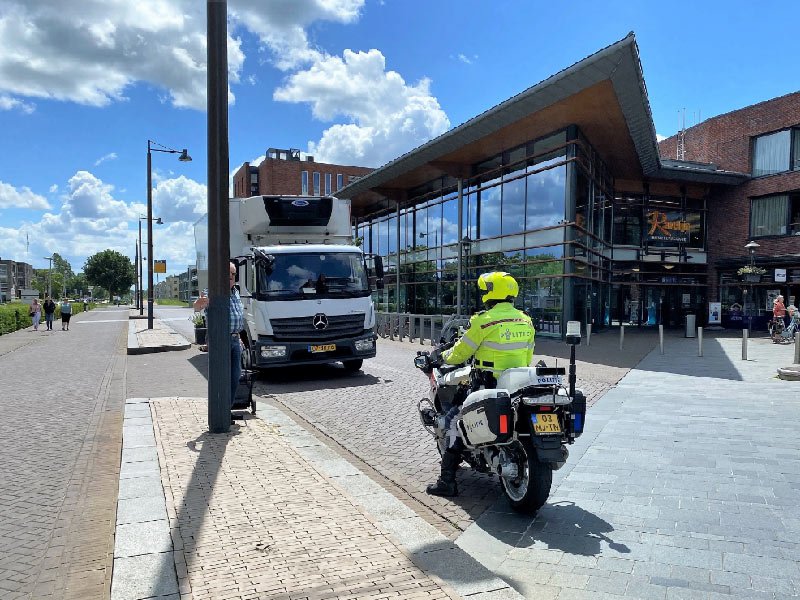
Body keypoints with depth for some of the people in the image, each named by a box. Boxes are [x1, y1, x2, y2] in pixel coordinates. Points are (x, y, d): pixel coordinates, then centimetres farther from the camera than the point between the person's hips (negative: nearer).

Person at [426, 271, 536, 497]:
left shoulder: (484, 321, -12)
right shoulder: (526, 321, 8)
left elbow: (460, 353, -3)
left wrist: (441, 356, 17)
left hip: (490, 387, -6)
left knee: (453, 419, 6)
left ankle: (447, 480, 3)